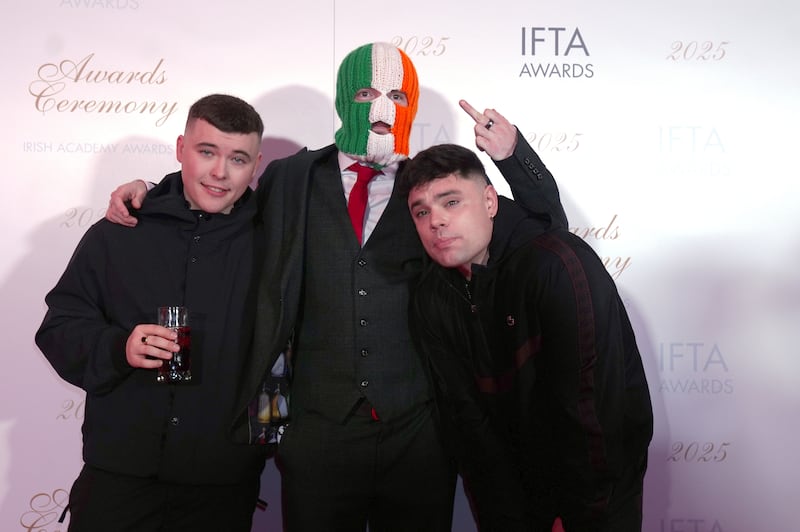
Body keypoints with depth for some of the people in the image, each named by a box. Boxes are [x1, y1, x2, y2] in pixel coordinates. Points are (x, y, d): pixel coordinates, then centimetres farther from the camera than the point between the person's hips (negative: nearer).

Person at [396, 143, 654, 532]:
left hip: (600, 482, -4)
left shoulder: (559, 264, -27)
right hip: (514, 477, 4)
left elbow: (592, 406, -28)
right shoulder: (431, 302, -8)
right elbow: (466, 415, -7)